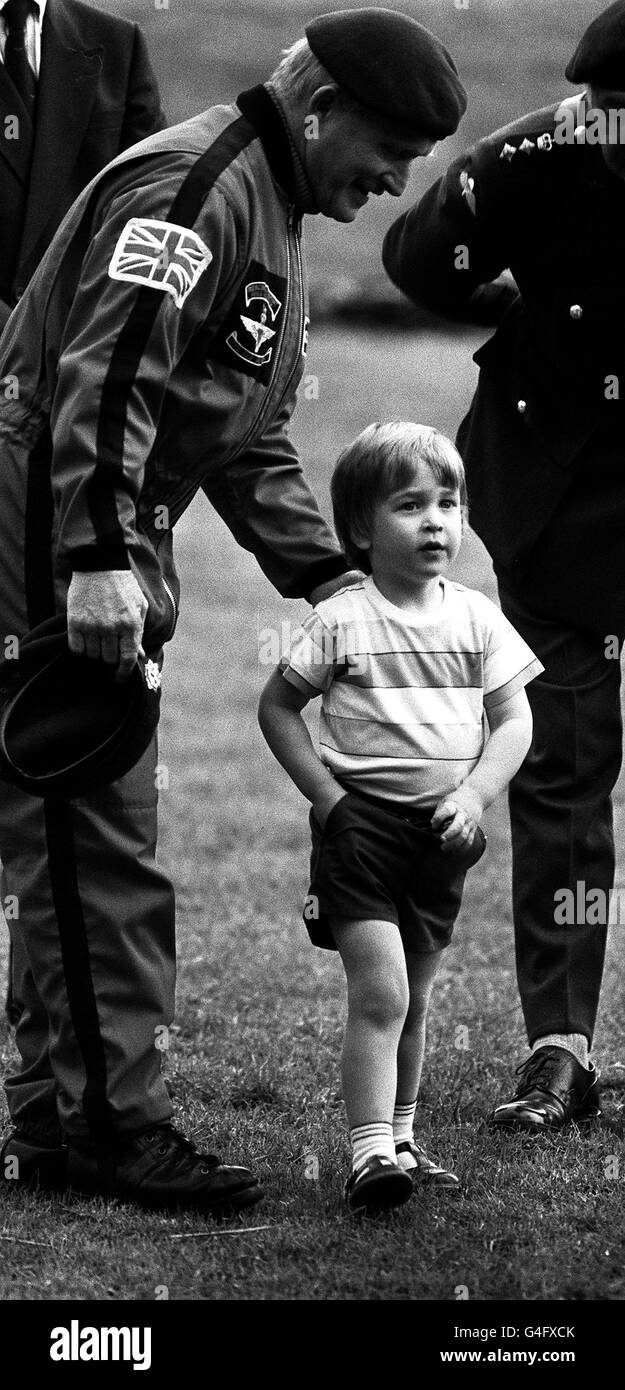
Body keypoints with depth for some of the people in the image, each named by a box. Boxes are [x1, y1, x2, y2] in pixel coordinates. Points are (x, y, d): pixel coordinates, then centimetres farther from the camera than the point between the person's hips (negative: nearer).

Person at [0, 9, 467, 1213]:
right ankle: (113, 1126, -4)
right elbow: (104, 378, -24)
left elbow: (248, 440, 24)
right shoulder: (192, 187, -13)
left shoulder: (273, 219, 20)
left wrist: (329, 579, 13)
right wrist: (101, 561, -30)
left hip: (104, 562, 11)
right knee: (97, 851, -8)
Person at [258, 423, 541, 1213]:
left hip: (442, 831, 4)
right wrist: (325, 793, -7)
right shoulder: (341, 621, -7)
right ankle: (369, 1153, -16)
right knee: (379, 993, -15)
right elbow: (277, 707, 2)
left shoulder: (476, 619, 3)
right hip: (363, 822, -4)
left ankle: (399, 1142, 26)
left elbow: (514, 719, 4)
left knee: (413, 998, 15)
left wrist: (474, 793, -12)